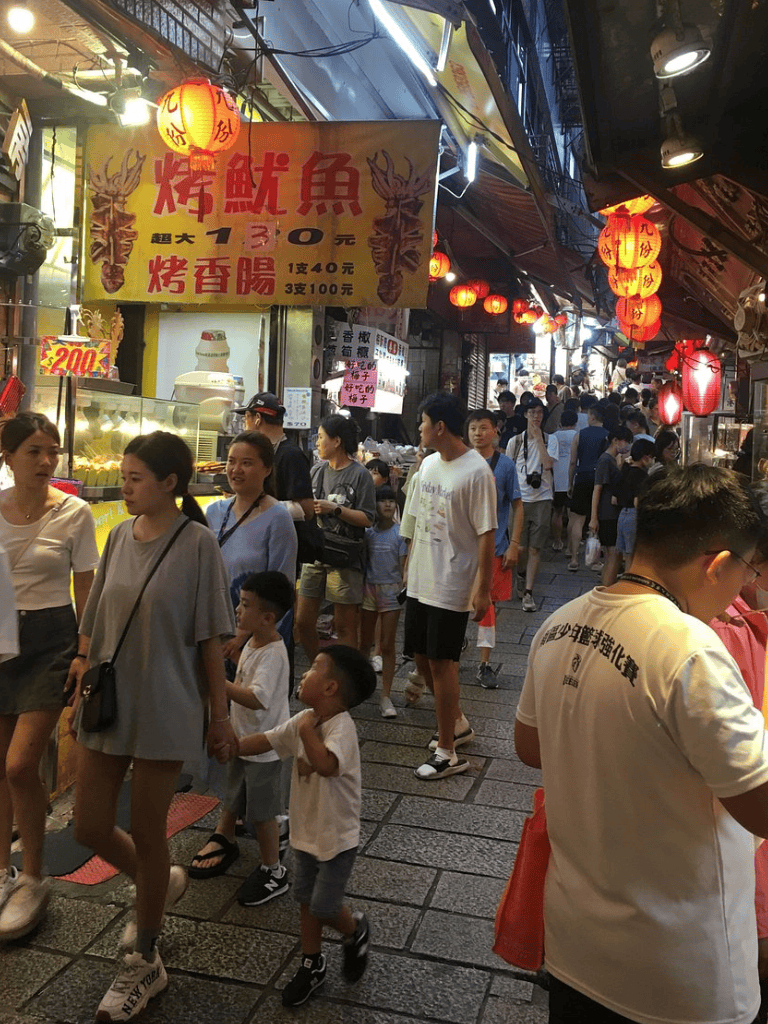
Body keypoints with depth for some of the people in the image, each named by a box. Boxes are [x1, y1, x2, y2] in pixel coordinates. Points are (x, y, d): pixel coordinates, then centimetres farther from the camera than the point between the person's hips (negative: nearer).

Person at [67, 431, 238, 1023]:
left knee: (147, 834, 8)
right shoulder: (121, 536, 2)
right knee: (90, 828, 12)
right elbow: (95, 624, 10)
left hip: (164, 709, -5)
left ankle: (144, 962, 31)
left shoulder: (197, 543, -14)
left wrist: (220, 716, -7)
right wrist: (83, 676, 12)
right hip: (108, 703, 5)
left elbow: (211, 639, -11)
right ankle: (160, 884, 43)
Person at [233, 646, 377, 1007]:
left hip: (337, 837, -7)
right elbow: (264, 741, 4)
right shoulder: (303, 720, -4)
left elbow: (326, 764, -47)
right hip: (305, 831, 7)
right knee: (306, 900, 17)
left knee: (323, 908, 2)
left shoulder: (341, 727, -29)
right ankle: (312, 964, 36)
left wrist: (308, 730, -35)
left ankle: (356, 930, 33)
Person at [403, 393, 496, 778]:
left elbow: (486, 534, -17)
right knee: (421, 655, 15)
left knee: (441, 662, -2)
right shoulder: (429, 464, 8)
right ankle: (457, 723, 37)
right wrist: (409, 563, 17)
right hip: (420, 580, 8)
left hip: (452, 585, -8)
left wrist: (483, 589, -17)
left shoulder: (476, 472, -17)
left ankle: (447, 753, 13)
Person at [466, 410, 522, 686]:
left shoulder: (505, 464, -4)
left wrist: (514, 545, -6)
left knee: (487, 604, 7)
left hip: (494, 546, -1)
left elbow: (517, 506, 0)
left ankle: (485, 665, 17)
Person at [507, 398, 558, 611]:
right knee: (521, 547, -1)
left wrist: (538, 437, -12)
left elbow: (548, 464, -13)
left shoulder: (550, 439, 5)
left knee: (535, 548, -2)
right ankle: (521, 574, 31)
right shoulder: (515, 441, 7)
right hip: (520, 498, 1)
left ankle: (528, 592, 3)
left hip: (542, 498, 0)